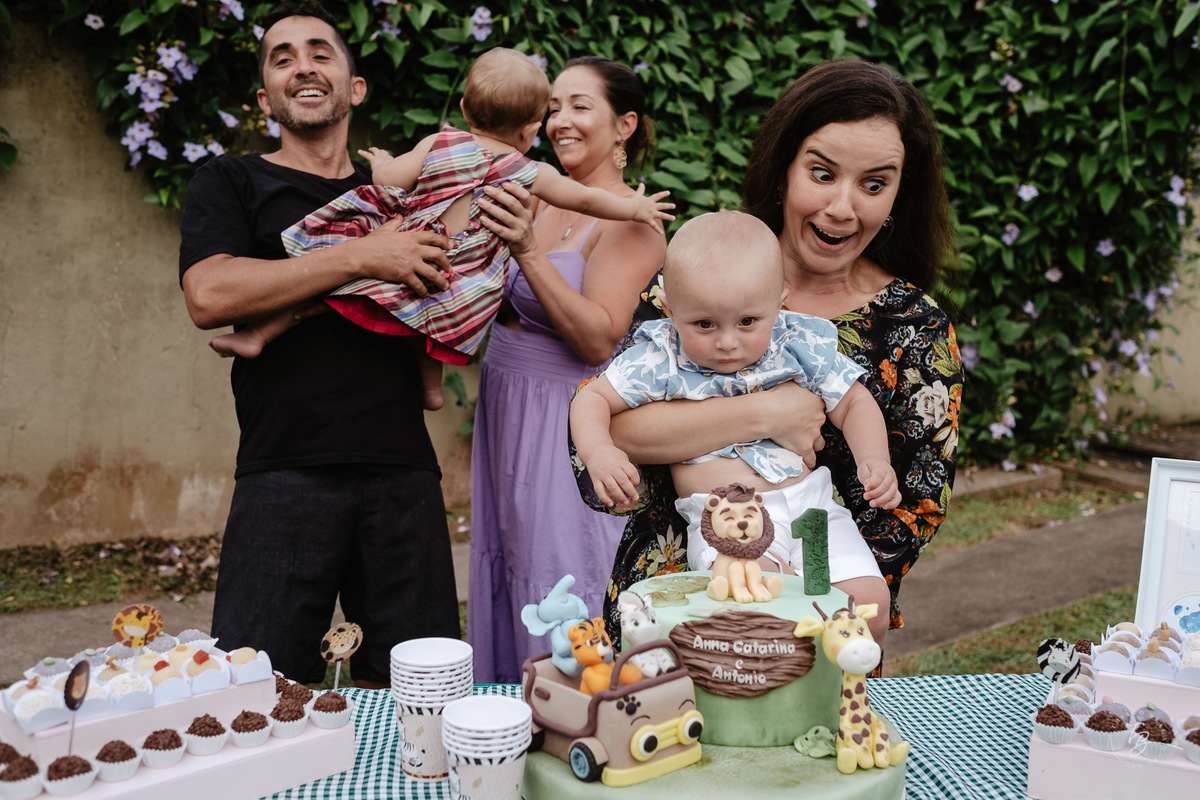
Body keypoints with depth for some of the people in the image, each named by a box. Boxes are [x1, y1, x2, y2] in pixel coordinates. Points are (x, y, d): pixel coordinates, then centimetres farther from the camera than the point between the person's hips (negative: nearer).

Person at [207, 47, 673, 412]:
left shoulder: (438, 144, -3)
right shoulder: (531, 174, 0)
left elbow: (389, 181, -9)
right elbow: (587, 200, 9)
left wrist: (380, 161, 14)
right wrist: (636, 207, 24)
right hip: (460, 291, 2)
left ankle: (259, 335, 5)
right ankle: (431, 385, 37)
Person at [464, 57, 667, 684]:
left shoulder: (631, 220, -10)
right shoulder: (538, 198, 9)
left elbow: (598, 340, -21)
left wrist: (528, 252, -29)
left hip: (566, 424, -7)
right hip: (504, 413, 7)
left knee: (557, 603, 0)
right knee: (501, 580, 16)